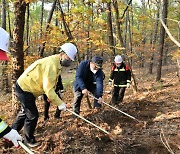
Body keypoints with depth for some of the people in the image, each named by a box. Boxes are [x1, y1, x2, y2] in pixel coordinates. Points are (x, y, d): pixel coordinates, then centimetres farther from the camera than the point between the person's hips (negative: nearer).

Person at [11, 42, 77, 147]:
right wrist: (60, 103, -28)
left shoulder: (57, 63, 4)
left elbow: (50, 85, 7)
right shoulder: (51, 64, -28)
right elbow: (48, 88, -32)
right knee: (33, 115, -4)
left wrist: (52, 97, -1)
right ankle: (29, 140, 16)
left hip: (26, 88, 11)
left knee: (25, 112, 23)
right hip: (24, 89, -11)